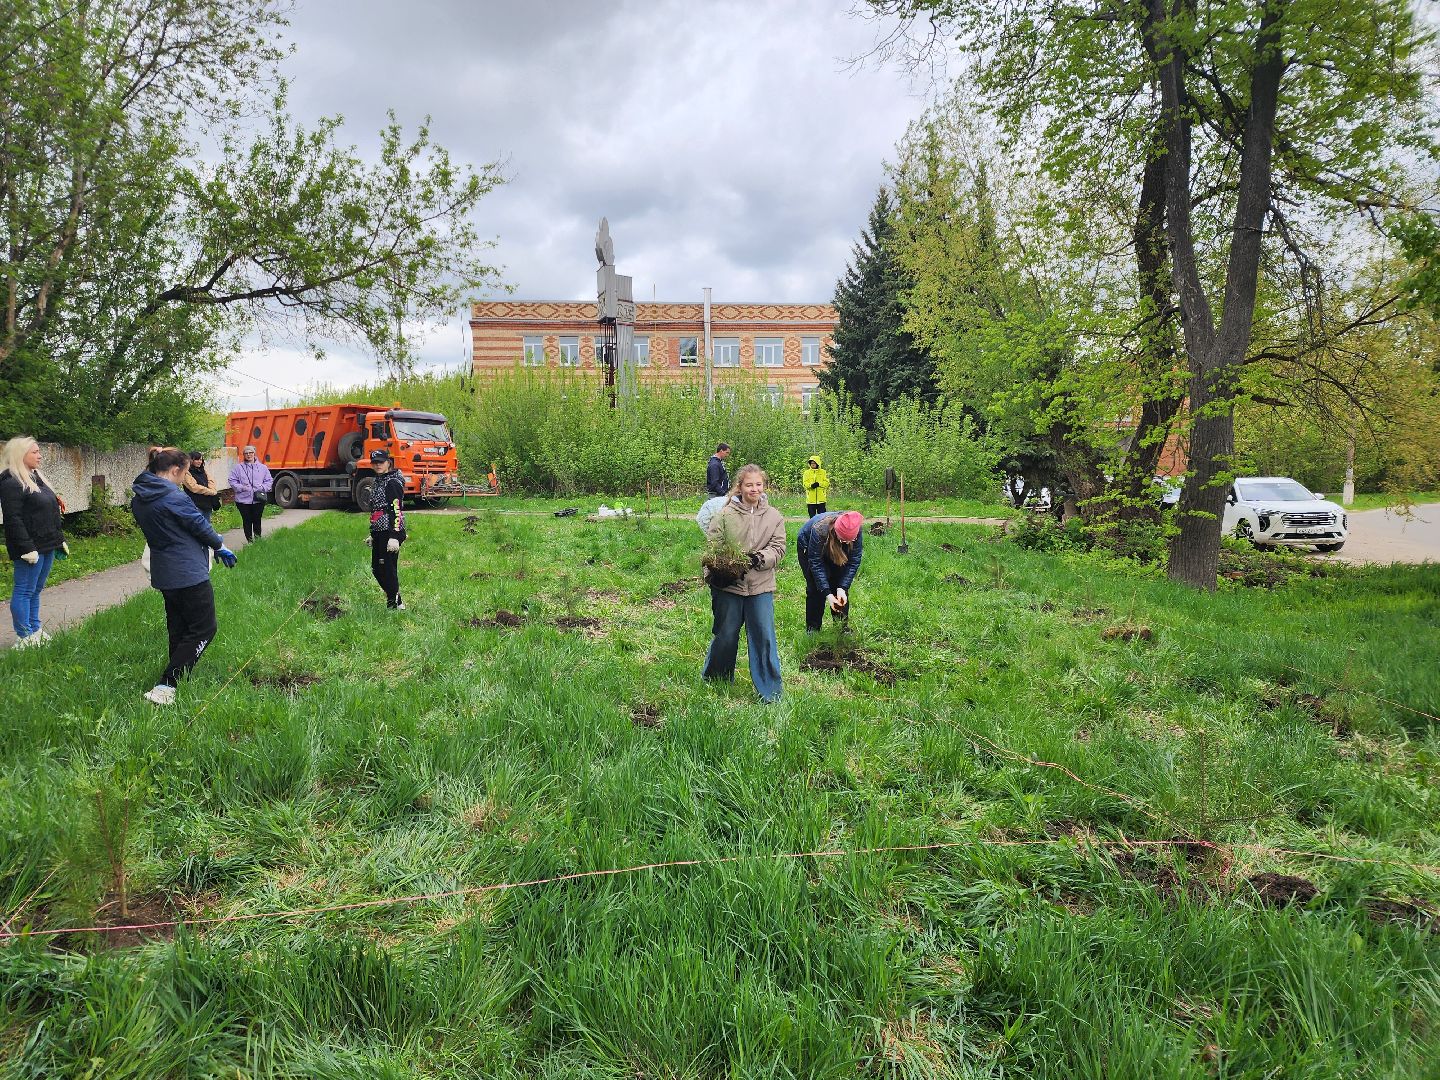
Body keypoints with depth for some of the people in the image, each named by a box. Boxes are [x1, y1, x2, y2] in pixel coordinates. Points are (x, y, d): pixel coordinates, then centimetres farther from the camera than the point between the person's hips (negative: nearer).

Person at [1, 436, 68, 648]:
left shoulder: (37, 477, 16)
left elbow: (52, 513, 22)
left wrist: (60, 540, 20)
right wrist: (27, 548, -22)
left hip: (47, 546, 9)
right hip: (31, 548, -9)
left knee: (35, 590, 16)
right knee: (24, 591, -2)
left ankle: (35, 630, 24)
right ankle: (24, 637, 3)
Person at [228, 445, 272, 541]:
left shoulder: (262, 467, 7)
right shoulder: (238, 467, 4)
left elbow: (269, 480, 10)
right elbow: (232, 481, 4)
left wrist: (263, 488, -8)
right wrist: (241, 487, -13)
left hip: (258, 500, 0)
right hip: (243, 500, 0)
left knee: (257, 521, 5)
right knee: (247, 522, 5)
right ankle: (249, 541, 13)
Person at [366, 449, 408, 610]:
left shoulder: (392, 482, -12)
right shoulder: (379, 482, 17)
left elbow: (396, 511, -19)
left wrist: (394, 537, -24)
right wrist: (372, 535, 26)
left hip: (389, 534, -10)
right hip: (379, 533, 10)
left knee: (388, 569, -6)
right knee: (376, 568, 14)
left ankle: (394, 606, 3)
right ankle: (397, 602, 24)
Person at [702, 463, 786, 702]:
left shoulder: (773, 516, 3)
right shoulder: (725, 515, -4)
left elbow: (778, 548, -1)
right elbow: (712, 546, -4)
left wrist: (759, 559, -19)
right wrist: (713, 574, -18)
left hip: (761, 586, 1)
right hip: (729, 585, -1)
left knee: (764, 637, 2)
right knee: (725, 635, 11)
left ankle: (770, 691, 13)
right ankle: (714, 681, 32)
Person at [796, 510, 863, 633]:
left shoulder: (855, 532, -34)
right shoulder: (819, 530, -43)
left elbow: (853, 562, -26)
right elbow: (816, 564, -36)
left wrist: (842, 588, -36)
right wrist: (827, 594, -39)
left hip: (837, 551, 3)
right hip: (809, 548, -3)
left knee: (841, 585, -4)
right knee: (815, 588, -10)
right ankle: (812, 628, 2)